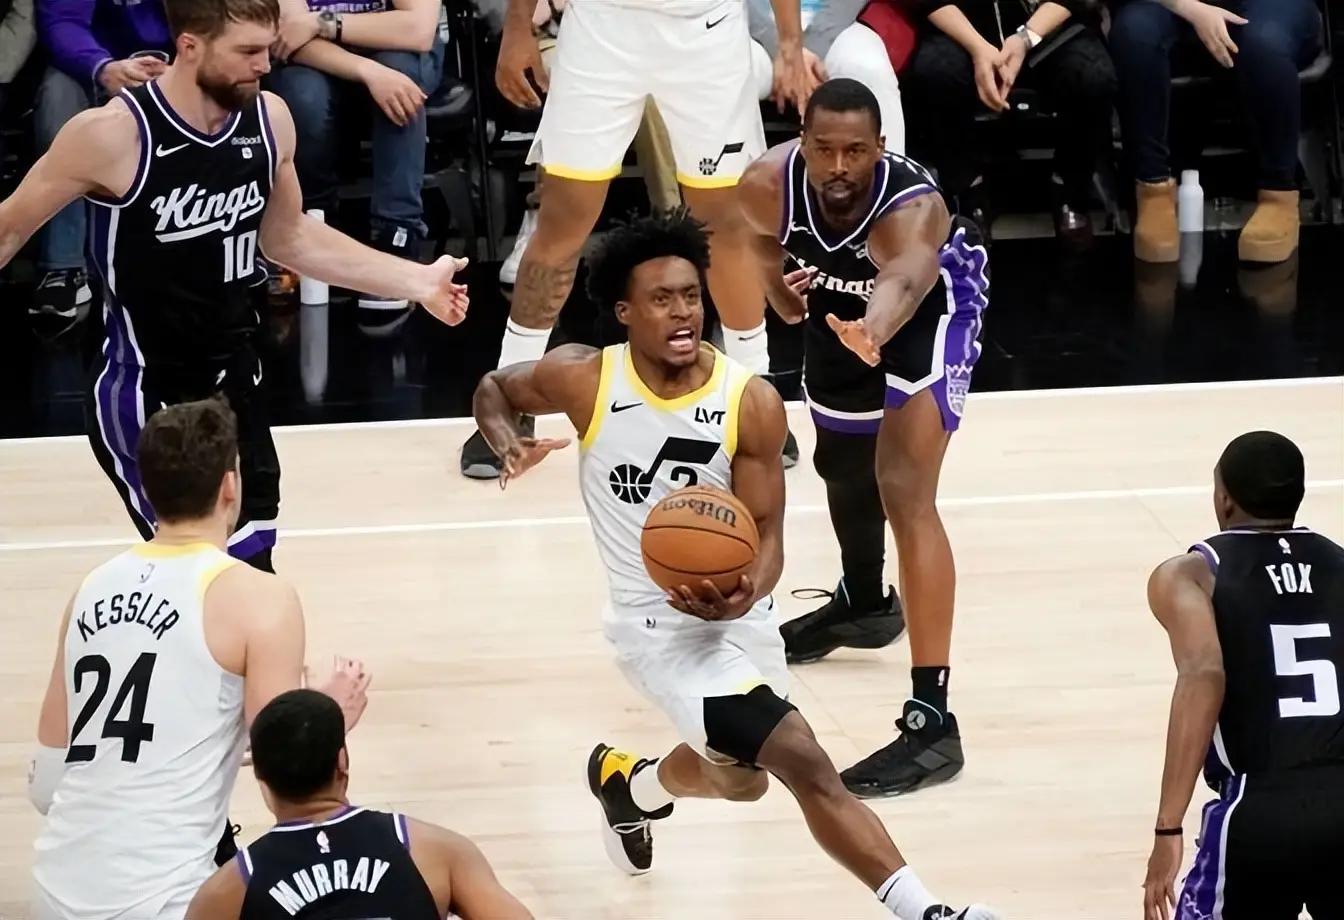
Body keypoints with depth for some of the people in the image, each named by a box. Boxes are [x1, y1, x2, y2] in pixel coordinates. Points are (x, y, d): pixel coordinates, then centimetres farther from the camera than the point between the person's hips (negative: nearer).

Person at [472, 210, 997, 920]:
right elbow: (494, 389, 6)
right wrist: (507, 442, -16)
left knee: (740, 775, 29)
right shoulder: (584, 380, -14)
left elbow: (766, 531, -9)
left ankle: (629, 784, 60)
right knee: (804, 764, -21)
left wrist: (747, 591, -30)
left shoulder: (752, 403, -12)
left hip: (738, 611, 4)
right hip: (661, 623, -4)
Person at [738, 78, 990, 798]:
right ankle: (864, 603, 59)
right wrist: (781, 286, -20)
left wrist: (872, 334, -89)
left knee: (904, 491, -23)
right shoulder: (769, 184, -29)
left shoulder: (911, 209, -44)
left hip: (934, 299, -6)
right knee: (841, 461, 26)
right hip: (842, 296, 6)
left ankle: (932, 719, -25)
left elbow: (903, 285, -68)